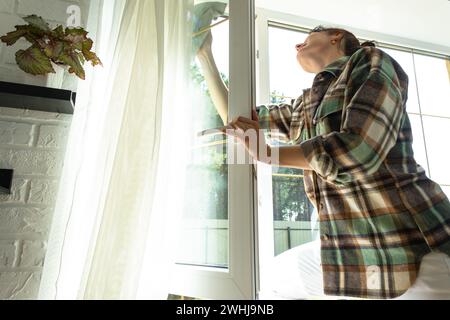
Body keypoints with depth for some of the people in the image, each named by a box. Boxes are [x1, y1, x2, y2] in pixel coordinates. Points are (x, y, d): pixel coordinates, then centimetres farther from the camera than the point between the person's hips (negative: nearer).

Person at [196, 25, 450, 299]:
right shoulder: (303, 108, 14)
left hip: (416, 245, -6)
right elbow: (233, 116, 20)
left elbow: (359, 148, -21)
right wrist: (205, 55, 20)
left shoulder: (371, 60, -4)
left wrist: (266, 154, -9)